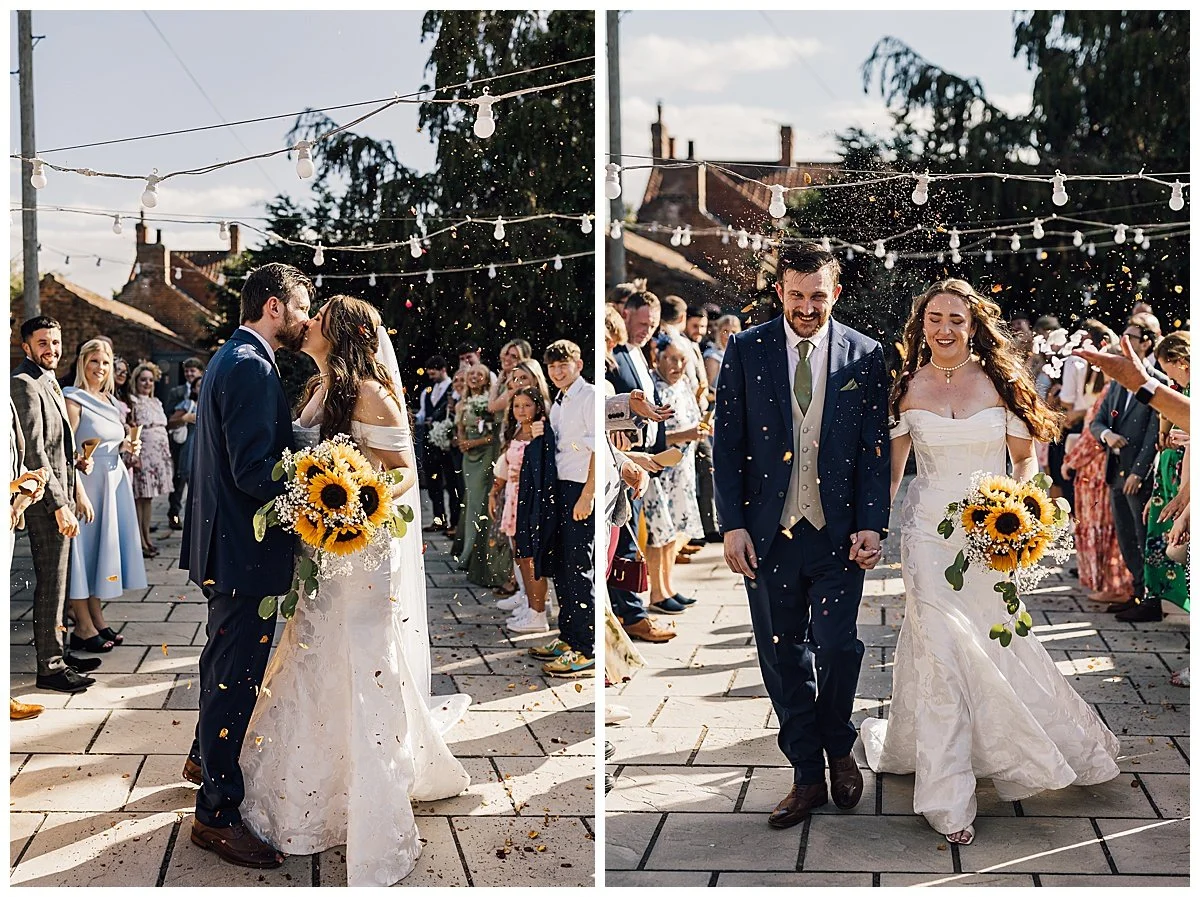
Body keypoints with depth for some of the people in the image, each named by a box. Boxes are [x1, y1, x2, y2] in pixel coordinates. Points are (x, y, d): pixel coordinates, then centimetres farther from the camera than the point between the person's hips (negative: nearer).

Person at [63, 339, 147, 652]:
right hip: (88, 484, -8)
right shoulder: (74, 400, -10)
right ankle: (83, 627, 3)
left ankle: (97, 618, 20)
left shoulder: (110, 401, 14)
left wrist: (124, 446, 8)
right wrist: (79, 493, -22)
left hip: (114, 482, 8)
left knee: (103, 548, 12)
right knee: (84, 547, -3)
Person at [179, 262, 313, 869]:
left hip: (223, 542, 11)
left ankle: (205, 757, 46)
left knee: (225, 659, 27)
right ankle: (218, 813, 8)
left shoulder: (230, 359, 13)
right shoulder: (253, 368, -20)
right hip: (246, 548, -11)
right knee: (237, 674, -2)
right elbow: (255, 470, -27)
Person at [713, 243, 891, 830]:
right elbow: (727, 443, 1)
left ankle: (838, 748, 26)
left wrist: (872, 525, -6)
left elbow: (876, 447, 3)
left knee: (837, 647, -3)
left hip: (838, 533, -1)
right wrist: (732, 523, -5)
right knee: (784, 658, 7)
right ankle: (807, 775, 21)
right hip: (767, 531, 1)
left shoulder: (865, 356, 2)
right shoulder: (746, 351, 2)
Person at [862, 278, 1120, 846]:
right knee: (940, 649, -7)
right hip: (928, 529, -1)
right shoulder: (907, 389, 2)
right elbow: (891, 469, 8)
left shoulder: (1000, 382, 1)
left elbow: (1026, 458, 6)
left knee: (991, 644, 4)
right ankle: (948, 798, -1)